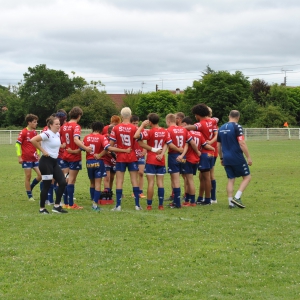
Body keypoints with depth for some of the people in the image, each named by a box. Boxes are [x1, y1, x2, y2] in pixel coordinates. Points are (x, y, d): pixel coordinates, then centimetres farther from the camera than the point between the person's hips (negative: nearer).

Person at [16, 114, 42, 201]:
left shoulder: (35, 132, 10)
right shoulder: (23, 132, -10)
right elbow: (17, 144, -10)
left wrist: (38, 155, 23)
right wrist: (19, 157, -12)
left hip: (35, 158, 6)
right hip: (26, 158, -6)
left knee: (40, 175, -1)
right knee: (28, 177, 1)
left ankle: (30, 188, 22)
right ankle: (30, 196, 11)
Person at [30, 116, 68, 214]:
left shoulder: (58, 134, 9)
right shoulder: (47, 134, -17)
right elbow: (33, 140, -27)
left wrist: (56, 151, 11)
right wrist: (43, 151, -20)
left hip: (54, 162, 9)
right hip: (46, 161, -8)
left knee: (63, 182, 2)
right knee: (47, 185, -3)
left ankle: (56, 206, 12)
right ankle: (42, 208, 10)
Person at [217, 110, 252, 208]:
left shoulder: (221, 128, 10)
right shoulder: (237, 127, -11)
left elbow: (218, 145, 15)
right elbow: (242, 144, -18)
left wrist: (221, 158, 25)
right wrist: (249, 157, -14)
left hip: (226, 159, 6)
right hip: (237, 158, -6)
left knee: (231, 180, 11)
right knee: (247, 177, 5)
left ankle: (230, 202, 7)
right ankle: (237, 197, -8)